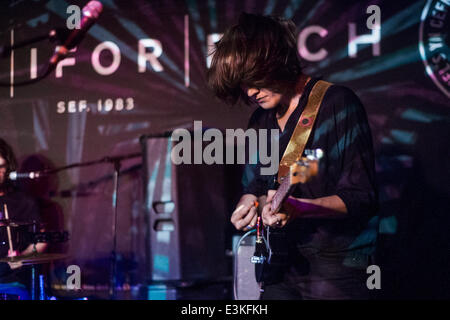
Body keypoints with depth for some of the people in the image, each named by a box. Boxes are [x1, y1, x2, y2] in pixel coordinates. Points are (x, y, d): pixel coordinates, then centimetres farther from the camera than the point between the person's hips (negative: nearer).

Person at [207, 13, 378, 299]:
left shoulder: (339, 104, -10)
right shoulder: (261, 120, 12)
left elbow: (362, 198, -15)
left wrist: (297, 207, -28)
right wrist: (250, 204, -1)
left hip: (338, 268, -6)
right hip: (283, 270, 6)